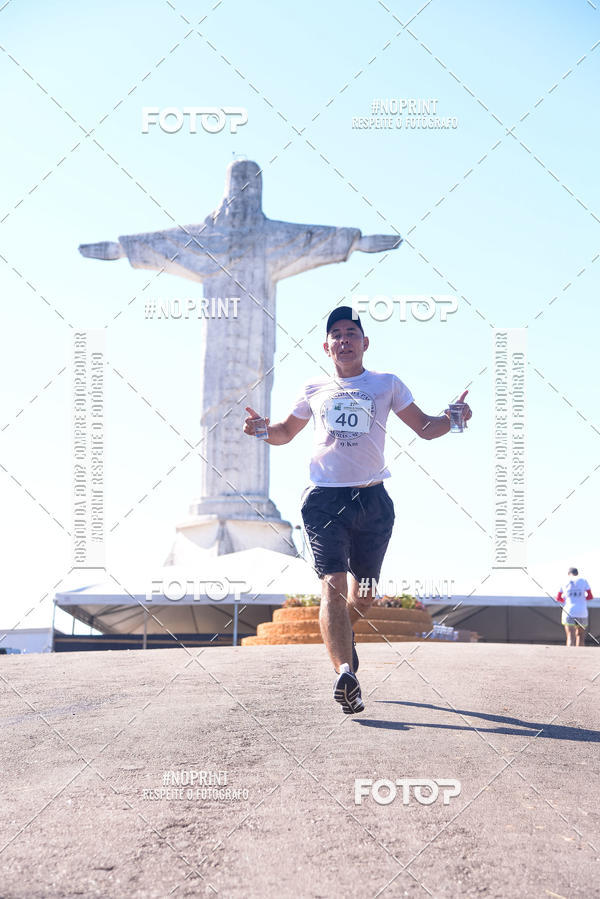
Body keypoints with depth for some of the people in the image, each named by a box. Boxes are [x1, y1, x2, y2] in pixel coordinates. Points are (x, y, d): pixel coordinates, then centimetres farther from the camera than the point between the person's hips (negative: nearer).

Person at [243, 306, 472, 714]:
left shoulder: (387, 384, 11)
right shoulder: (314, 390, 14)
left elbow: (425, 427, 12)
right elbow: (286, 432, 27)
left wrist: (450, 419, -10)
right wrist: (264, 429, 5)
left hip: (372, 499, 1)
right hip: (325, 498, -1)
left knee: (364, 591, 10)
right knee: (332, 584, -19)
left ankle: (342, 632, 43)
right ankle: (345, 673, -30)